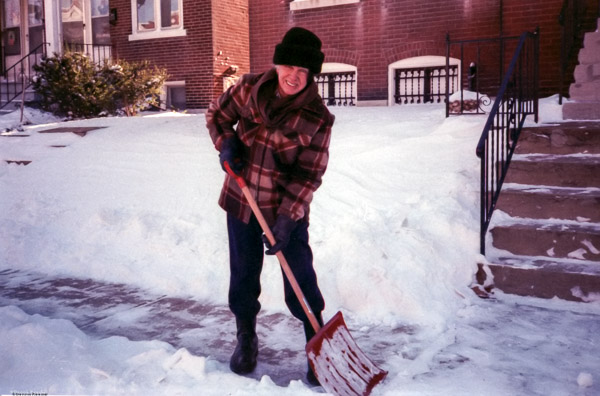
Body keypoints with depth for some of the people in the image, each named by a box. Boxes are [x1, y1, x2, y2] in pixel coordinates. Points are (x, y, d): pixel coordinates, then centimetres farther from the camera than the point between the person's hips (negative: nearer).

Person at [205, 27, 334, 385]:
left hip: (288, 210, -3)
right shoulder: (249, 88, -6)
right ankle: (246, 339, 35)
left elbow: (309, 175, -16)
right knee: (243, 274, 14)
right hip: (241, 201, 3)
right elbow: (217, 115, 11)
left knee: (300, 280, 1)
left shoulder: (318, 118, -15)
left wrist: (286, 220, -22)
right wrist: (226, 143, -10)